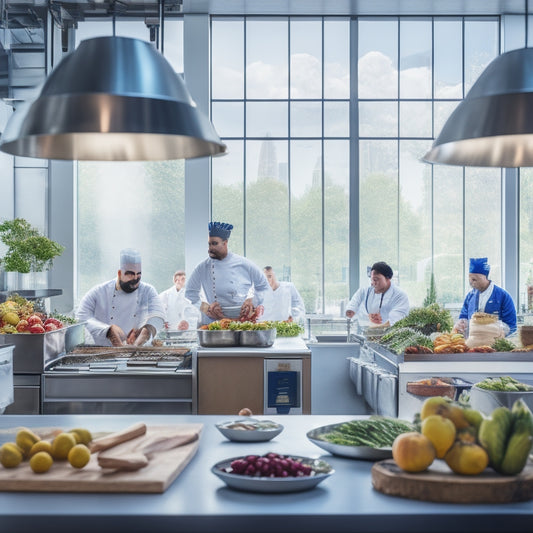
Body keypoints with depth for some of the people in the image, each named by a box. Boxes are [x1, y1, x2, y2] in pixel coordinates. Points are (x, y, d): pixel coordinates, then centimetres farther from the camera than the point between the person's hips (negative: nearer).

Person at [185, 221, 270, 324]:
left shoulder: (244, 264, 3)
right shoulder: (202, 268, 5)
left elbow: (264, 287, 13)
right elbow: (190, 294, 14)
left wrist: (252, 302, -2)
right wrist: (206, 308, 0)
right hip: (212, 323, 1)